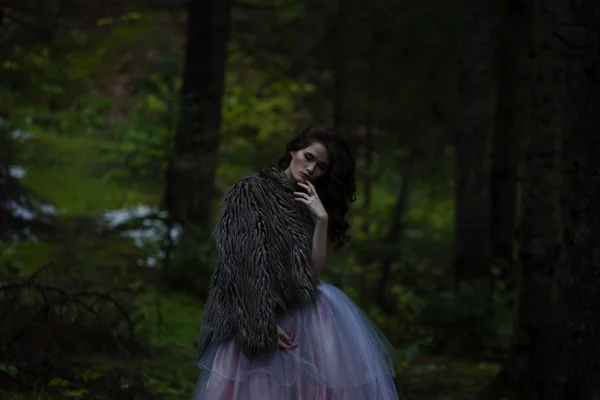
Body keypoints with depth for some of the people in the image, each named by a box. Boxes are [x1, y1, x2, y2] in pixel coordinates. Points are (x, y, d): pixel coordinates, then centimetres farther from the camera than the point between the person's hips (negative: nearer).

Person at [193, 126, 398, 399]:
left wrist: (322, 220, -6)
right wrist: (264, 321, -18)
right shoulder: (250, 191, -2)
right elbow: (243, 264, -11)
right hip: (256, 312, -5)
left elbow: (314, 271, 4)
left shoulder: (310, 205, 17)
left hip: (305, 315, 5)